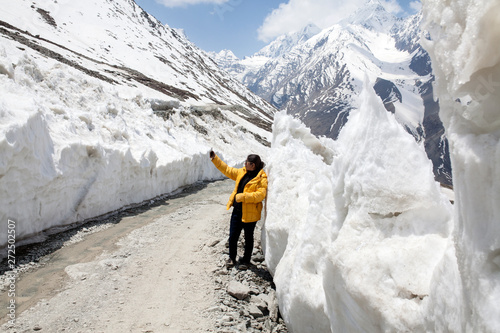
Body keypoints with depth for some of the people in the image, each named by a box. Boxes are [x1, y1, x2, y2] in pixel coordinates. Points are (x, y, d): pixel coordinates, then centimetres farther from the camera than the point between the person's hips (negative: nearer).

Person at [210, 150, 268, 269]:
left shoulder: (262, 178, -15)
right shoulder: (242, 172, 7)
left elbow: (260, 195, -25)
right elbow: (226, 170, 17)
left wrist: (243, 196, -28)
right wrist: (215, 158, 14)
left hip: (250, 213, -6)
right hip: (237, 211, 6)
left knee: (248, 238, 13)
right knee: (232, 237, 12)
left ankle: (246, 260, 32)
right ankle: (232, 258, 33)